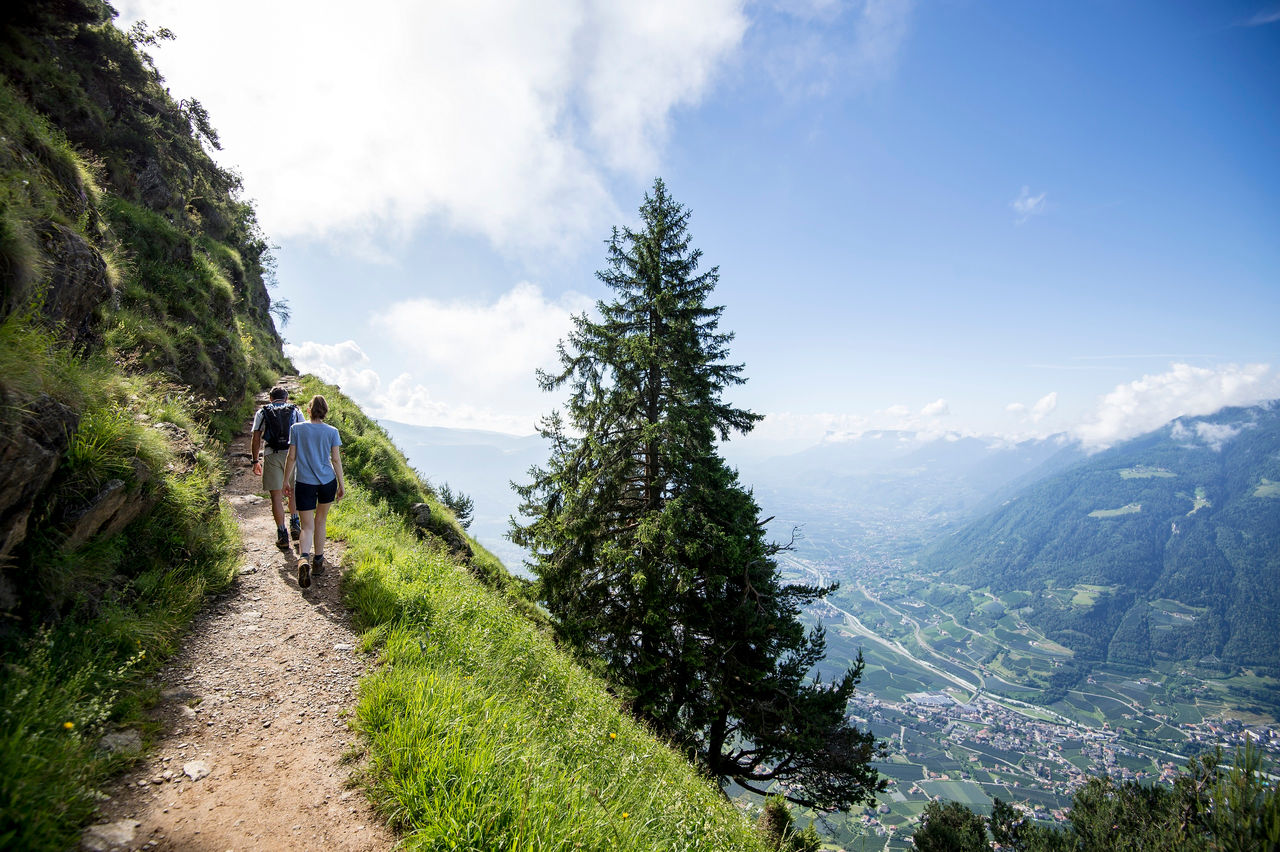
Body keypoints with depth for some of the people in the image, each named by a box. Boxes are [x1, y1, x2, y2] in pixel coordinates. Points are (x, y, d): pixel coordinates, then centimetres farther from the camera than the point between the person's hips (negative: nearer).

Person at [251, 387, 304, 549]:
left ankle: (282, 536, 3)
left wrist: (255, 461, 10)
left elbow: (256, 438, 5)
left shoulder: (262, 412, 12)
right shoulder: (295, 411, 12)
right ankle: (294, 524, 13)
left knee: (276, 496, 2)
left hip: (271, 456, -1)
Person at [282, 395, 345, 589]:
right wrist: (341, 484, 7)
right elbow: (336, 459, -1)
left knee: (307, 526, 3)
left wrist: (286, 480, 11)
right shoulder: (331, 432, -3)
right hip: (327, 482, 1)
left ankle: (304, 559, -23)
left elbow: (291, 457, -1)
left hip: (304, 483, -1)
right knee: (320, 521, 18)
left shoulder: (297, 429, -3)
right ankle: (318, 560, 27)